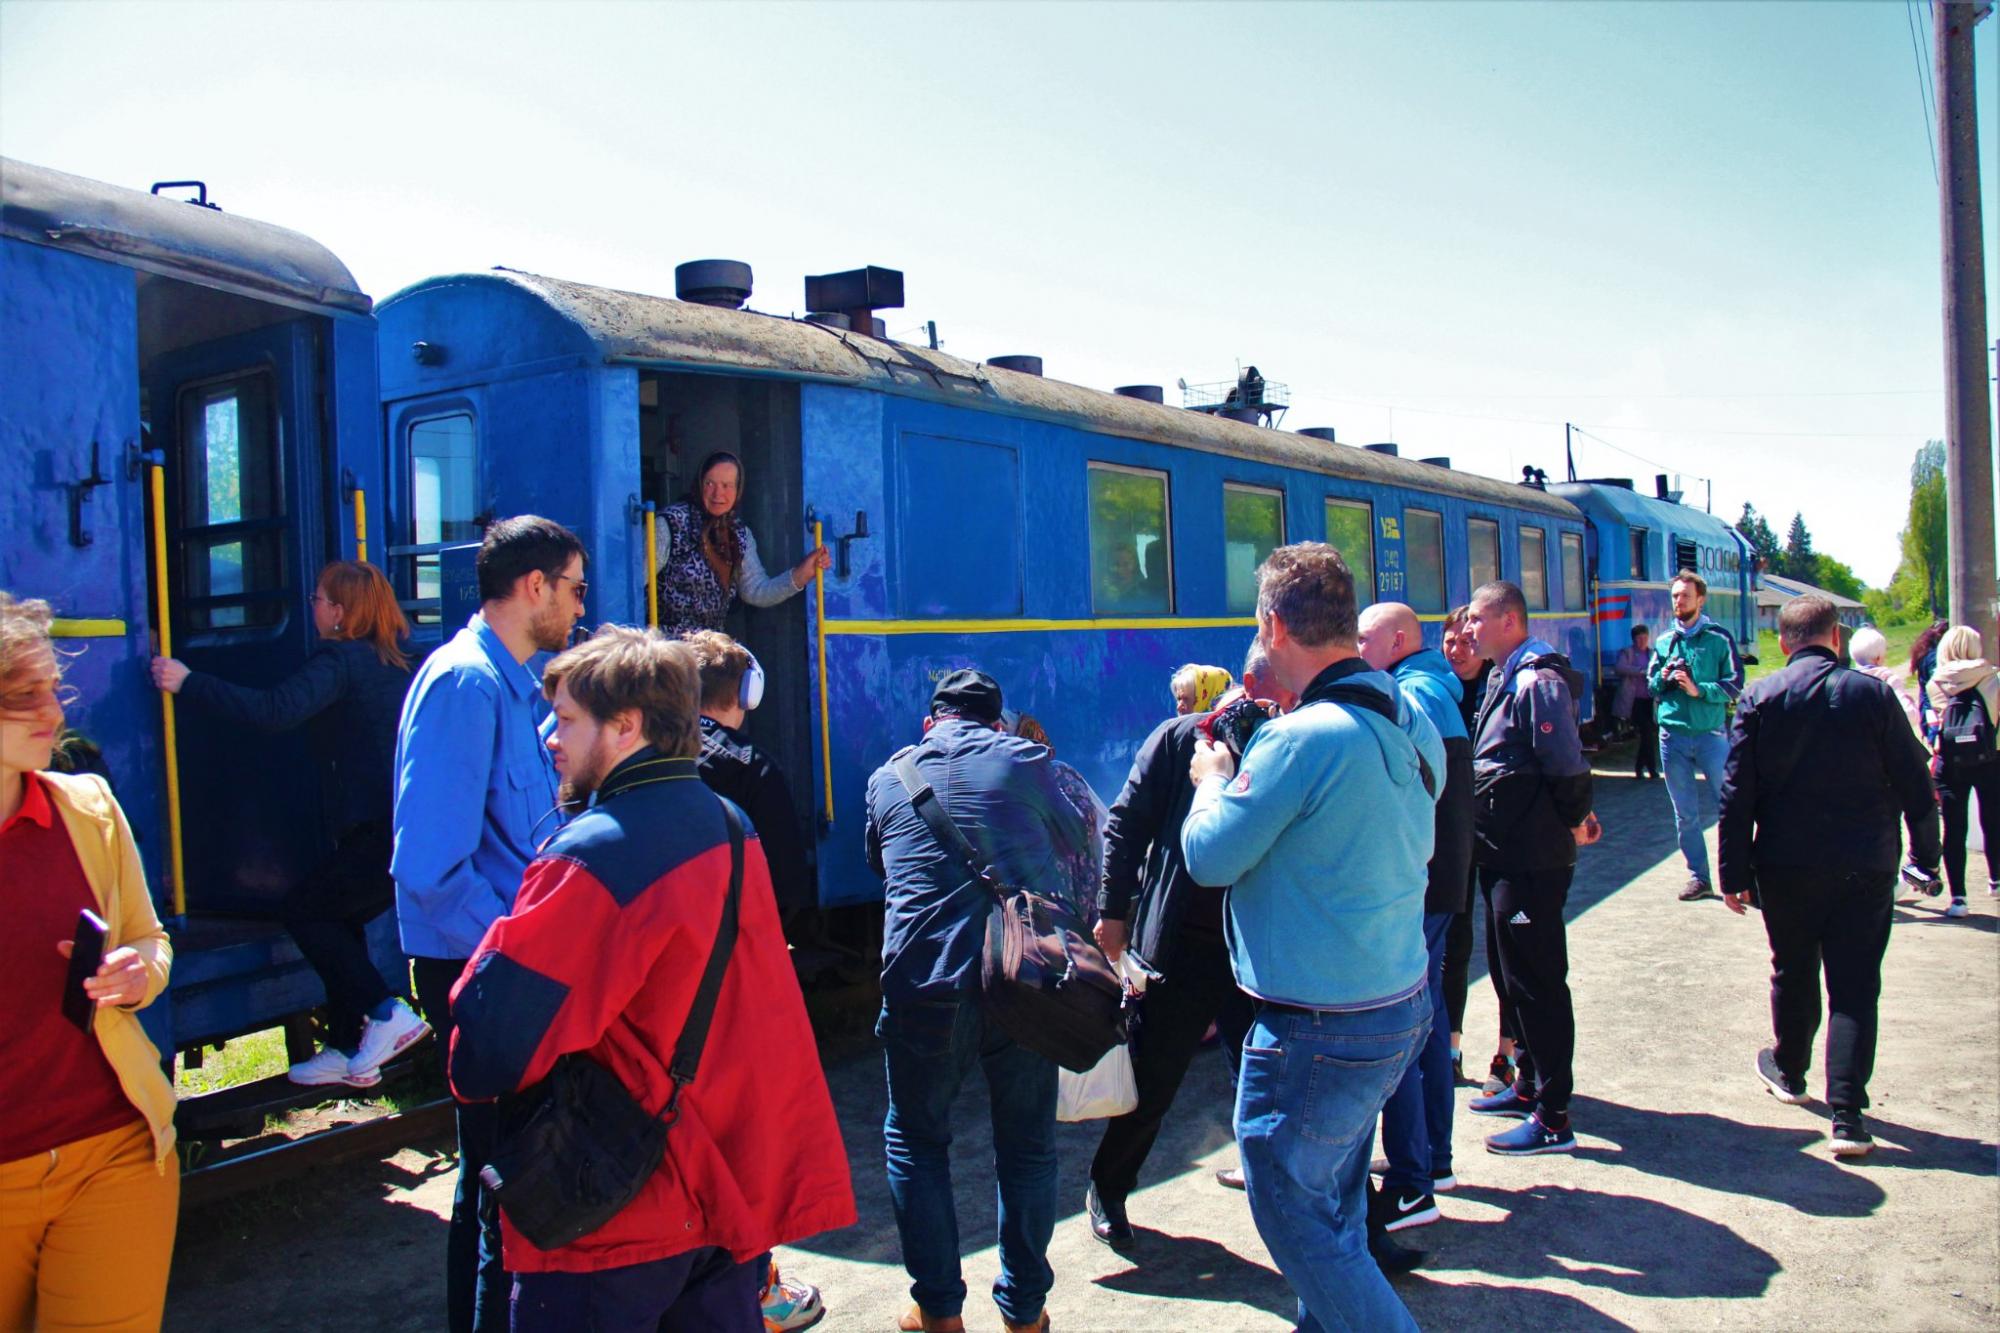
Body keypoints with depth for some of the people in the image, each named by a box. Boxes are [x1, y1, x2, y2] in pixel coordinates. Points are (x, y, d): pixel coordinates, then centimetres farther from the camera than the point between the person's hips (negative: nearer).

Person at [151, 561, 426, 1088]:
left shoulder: (339, 661, -10)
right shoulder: (390, 661, 18)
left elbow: (274, 711, -23)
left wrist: (188, 683, -17)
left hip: (380, 828, -9)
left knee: (304, 909, 4)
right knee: (339, 917, 17)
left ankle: (386, 1014, 1)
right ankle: (348, 1050, 20)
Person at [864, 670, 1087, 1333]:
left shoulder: (888, 777, 9)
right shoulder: (1022, 760, 4)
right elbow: (1072, 843, 18)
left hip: (924, 987, 0)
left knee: (914, 1141, 17)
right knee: (1027, 1146, 15)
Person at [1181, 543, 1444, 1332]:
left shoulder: (1301, 739, -23)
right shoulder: (1413, 726, 3)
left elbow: (1209, 857, -15)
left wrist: (1213, 782, 4)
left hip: (1318, 1030, -9)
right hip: (1402, 1004, 9)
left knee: (1292, 1210, 8)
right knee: (1335, 1199, 24)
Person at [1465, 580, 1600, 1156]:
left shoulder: (1539, 682, -18)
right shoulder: (1507, 679, 14)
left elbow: (1567, 767, -23)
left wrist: (1573, 822, -9)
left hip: (1533, 860, -10)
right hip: (1506, 854, 10)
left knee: (1536, 979, -4)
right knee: (1515, 973, 19)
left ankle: (1553, 1119, 5)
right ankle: (1529, 1082, 34)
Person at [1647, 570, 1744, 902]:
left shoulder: (1718, 638, -1)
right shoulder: (1664, 642, 11)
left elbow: (1735, 684, -5)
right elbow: (1649, 684, 16)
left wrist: (1699, 690, -18)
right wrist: (1662, 679, -5)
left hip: (1710, 734, -4)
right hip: (1672, 735, 4)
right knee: (1685, 815, 9)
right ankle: (1698, 878, 18)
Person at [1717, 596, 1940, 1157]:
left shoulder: (1758, 698, -5)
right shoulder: (1873, 694, -5)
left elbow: (1737, 793, -6)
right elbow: (1914, 784, -1)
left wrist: (1734, 872, -1)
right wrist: (1927, 854, 11)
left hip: (1785, 864, 1)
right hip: (1865, 865, -1)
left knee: (1792, 973, 19)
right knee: (1854, 986, 2)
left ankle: (1789, 1071, 39)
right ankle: (1848, 1114, -4)